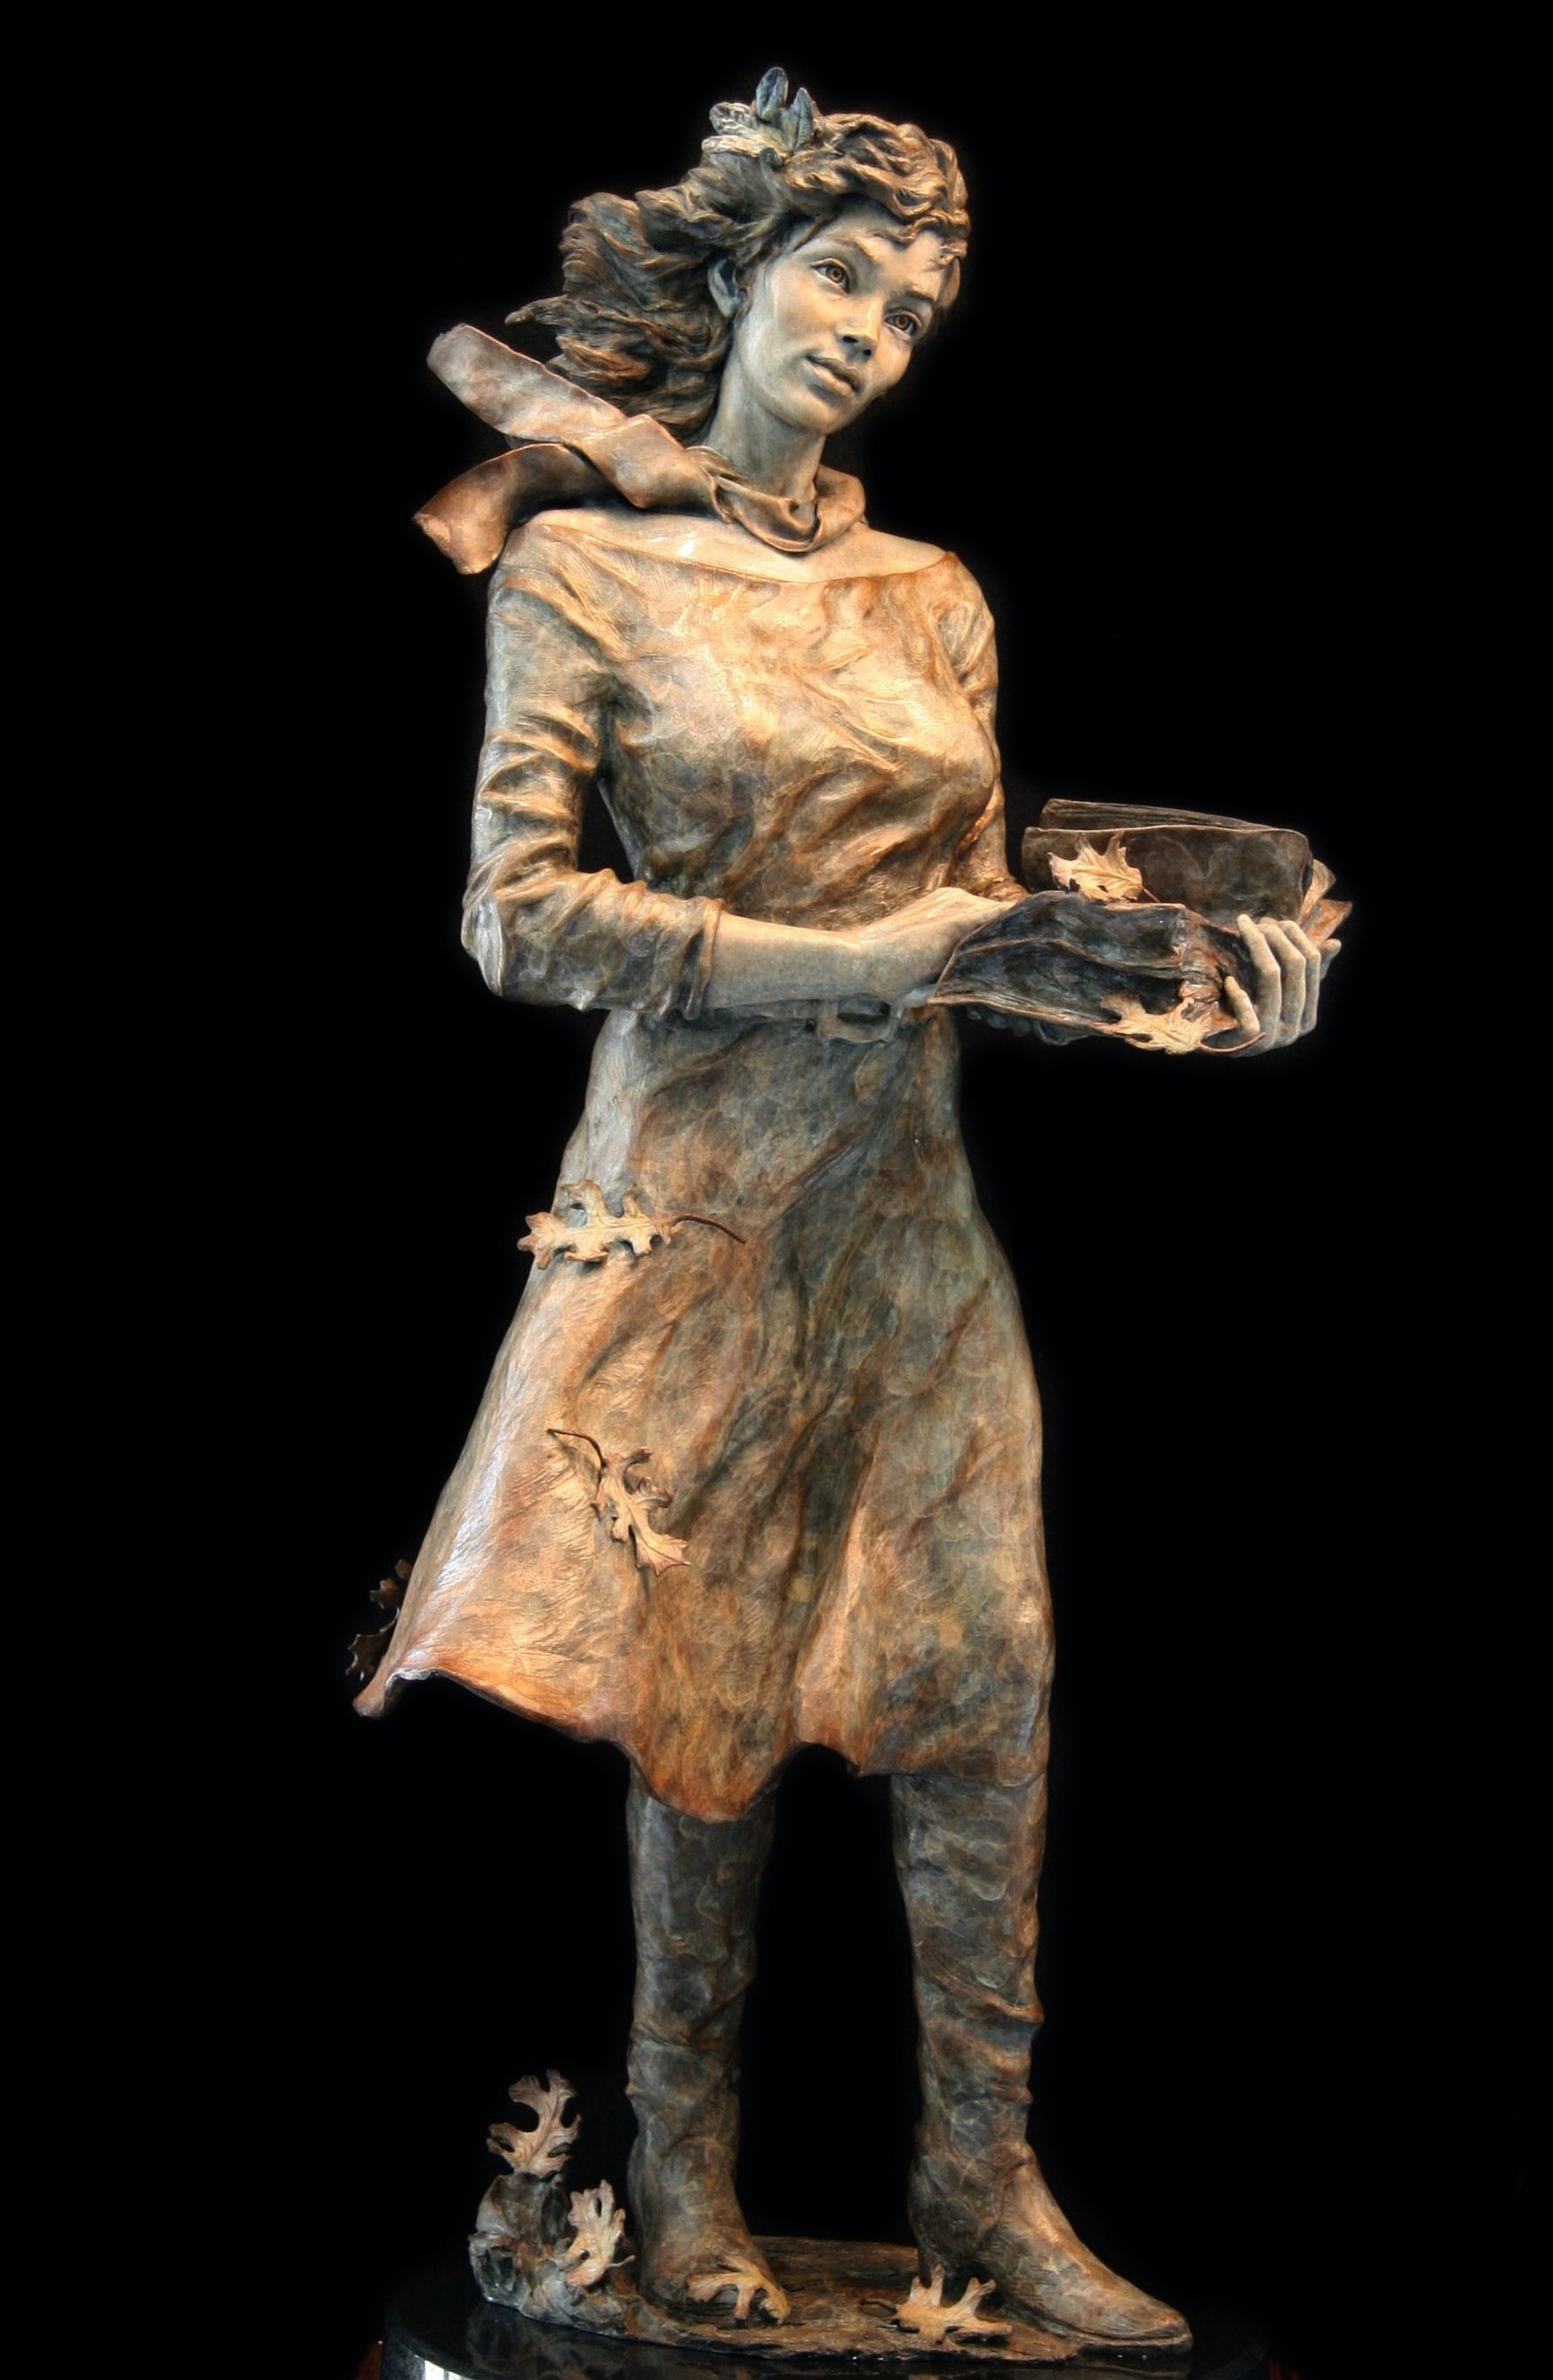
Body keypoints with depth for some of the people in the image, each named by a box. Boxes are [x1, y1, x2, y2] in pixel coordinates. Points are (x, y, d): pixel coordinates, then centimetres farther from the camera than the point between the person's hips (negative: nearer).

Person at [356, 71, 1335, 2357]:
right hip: (696, 1190, -4)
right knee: (705, 1678, 3)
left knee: (987, 1660, 0)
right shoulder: (581, 572, -1)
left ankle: (985, 2168, 13)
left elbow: (977, 919, 12)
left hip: (909, 1194, 4)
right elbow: (518, 919, -8)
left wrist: (1197, 995, -6)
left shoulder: (931, 597, 12)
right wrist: (835, 965, -15)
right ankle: (686, 2157, 21)